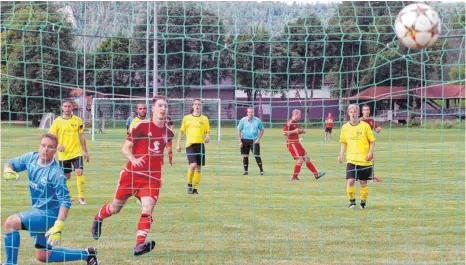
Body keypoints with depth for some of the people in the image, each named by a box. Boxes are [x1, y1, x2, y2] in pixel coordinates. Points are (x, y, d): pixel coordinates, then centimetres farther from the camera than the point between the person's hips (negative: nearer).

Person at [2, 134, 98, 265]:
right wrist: (8, 170, -17)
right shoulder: (31, 158, -5)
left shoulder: (56, 174, -24)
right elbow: (11, 163, 8)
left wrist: (58, 227, -33)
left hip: (49, 214, -8)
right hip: (38, 210, 8)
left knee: (11, 222, -24)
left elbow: (65, 201, -25)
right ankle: (86, 254, 28)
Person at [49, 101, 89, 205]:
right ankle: (70, 198, 20)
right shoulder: (57, 121, -1)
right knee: (67, 176, 7)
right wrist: (57, 145, -18)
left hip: (76, 152, 0)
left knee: (79, 172, -15)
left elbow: (82, 136, 10)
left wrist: (85, 152, 10)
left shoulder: (78, 120, 3)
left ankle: (81, 197, -5)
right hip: (63, 154, 0)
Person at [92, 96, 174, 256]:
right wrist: (133, 159, -23)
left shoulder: (168, 133, 7)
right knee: (115, 208, 14)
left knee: (147, 210, -18)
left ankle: (140, 245, -24)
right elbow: (125, 148, -6)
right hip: (132, 173, -2)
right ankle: (98, 218, 46)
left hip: (153, 177, 2)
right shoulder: (141, 126, -7)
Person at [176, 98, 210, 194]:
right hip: (190, 144, -2)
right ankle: (189, 184, 0)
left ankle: (195, 188, 12)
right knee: (193, 165, -19)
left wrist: (207, 137, -12)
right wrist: (178, 144, 6)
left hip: (200, 144, 2)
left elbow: (208, 131, 10)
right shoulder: (186, 118, 5)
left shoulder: (204, 119, 8)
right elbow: (182, 131, 11)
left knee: (198, 167, 3)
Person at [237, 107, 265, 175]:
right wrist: (240, 141, -3)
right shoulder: (243, 120, 0)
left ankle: (261, 170, 3)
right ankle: (245, 171, 12)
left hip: (254, 141, -1)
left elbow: (262, 130, 9)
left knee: (257, 156, -7)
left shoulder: (257, 120, -1)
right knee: (245, 156, 4)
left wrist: (258, 139, -4)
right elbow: (239, 131, 4)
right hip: (245, 140, 1)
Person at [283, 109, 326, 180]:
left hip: (297, 143, 10)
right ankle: (294, 177, -5)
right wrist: (294, 131, -25)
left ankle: (316, 174, 16)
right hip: (292, 144, -10)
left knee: (307, 158, 11)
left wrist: (301, 131, 10)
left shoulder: (296, 123, 14)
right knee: (300, 160, -14)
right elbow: (284, 133, -21)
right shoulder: (290, 123, -15)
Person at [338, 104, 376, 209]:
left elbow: (372, 141, 3)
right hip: (351, 159, 1)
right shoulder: (345, 127, 4)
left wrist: (370, 152, -11)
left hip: (364, 160, -1)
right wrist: (341, 154, 3)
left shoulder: (365, 126, -3)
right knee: (350, 181, -12)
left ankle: (363, 202, 22)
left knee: (363, 182, 5)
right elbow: (343, 142, 15)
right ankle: (352, 201, 5)